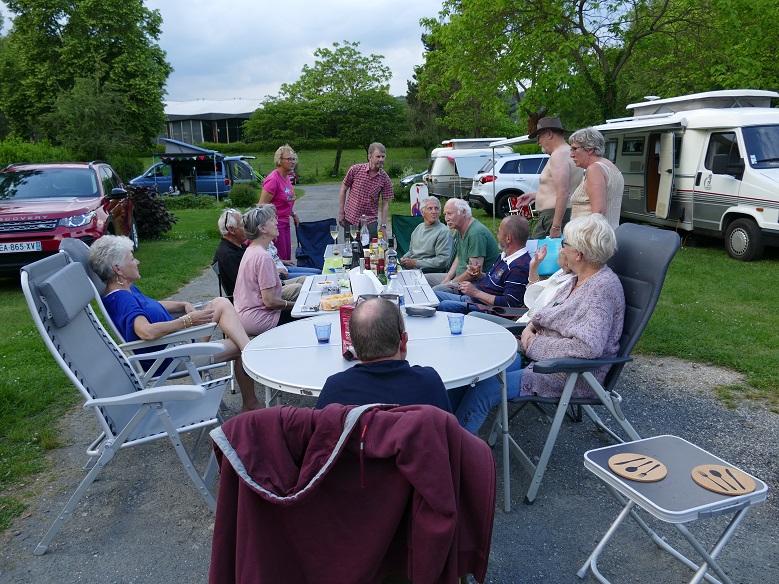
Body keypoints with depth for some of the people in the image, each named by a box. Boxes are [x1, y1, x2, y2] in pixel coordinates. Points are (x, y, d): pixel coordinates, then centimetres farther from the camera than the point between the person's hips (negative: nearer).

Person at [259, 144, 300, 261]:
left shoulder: (286, 177, 9)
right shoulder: (273, 179, -18)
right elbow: (262, 206, -20)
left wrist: (293, 215, 21)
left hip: (285, 223, 9)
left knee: (287, 259, 14)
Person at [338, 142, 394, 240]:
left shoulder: (385, 179, -5)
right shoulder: (355, 170, -7)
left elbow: (385, 204, -3)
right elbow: (343, 191, 2)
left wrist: (383, 226, -7)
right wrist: (341, 213, 0)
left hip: (370, 221, 0)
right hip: (350, 218, 0)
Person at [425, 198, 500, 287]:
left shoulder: (476, 233, -22)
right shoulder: (459, 231, 12)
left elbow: (475, 271, -25)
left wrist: (452, 283, -14)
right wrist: (448, 278, 5)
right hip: (459, 276, 10)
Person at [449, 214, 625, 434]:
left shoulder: (603, 287, -19)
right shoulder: (579, 279, 9)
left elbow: (589, 346, -29)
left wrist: (536, 345, -19)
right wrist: (530, 327, 0)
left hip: (573, 376, -9)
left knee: (484, 389, -21)